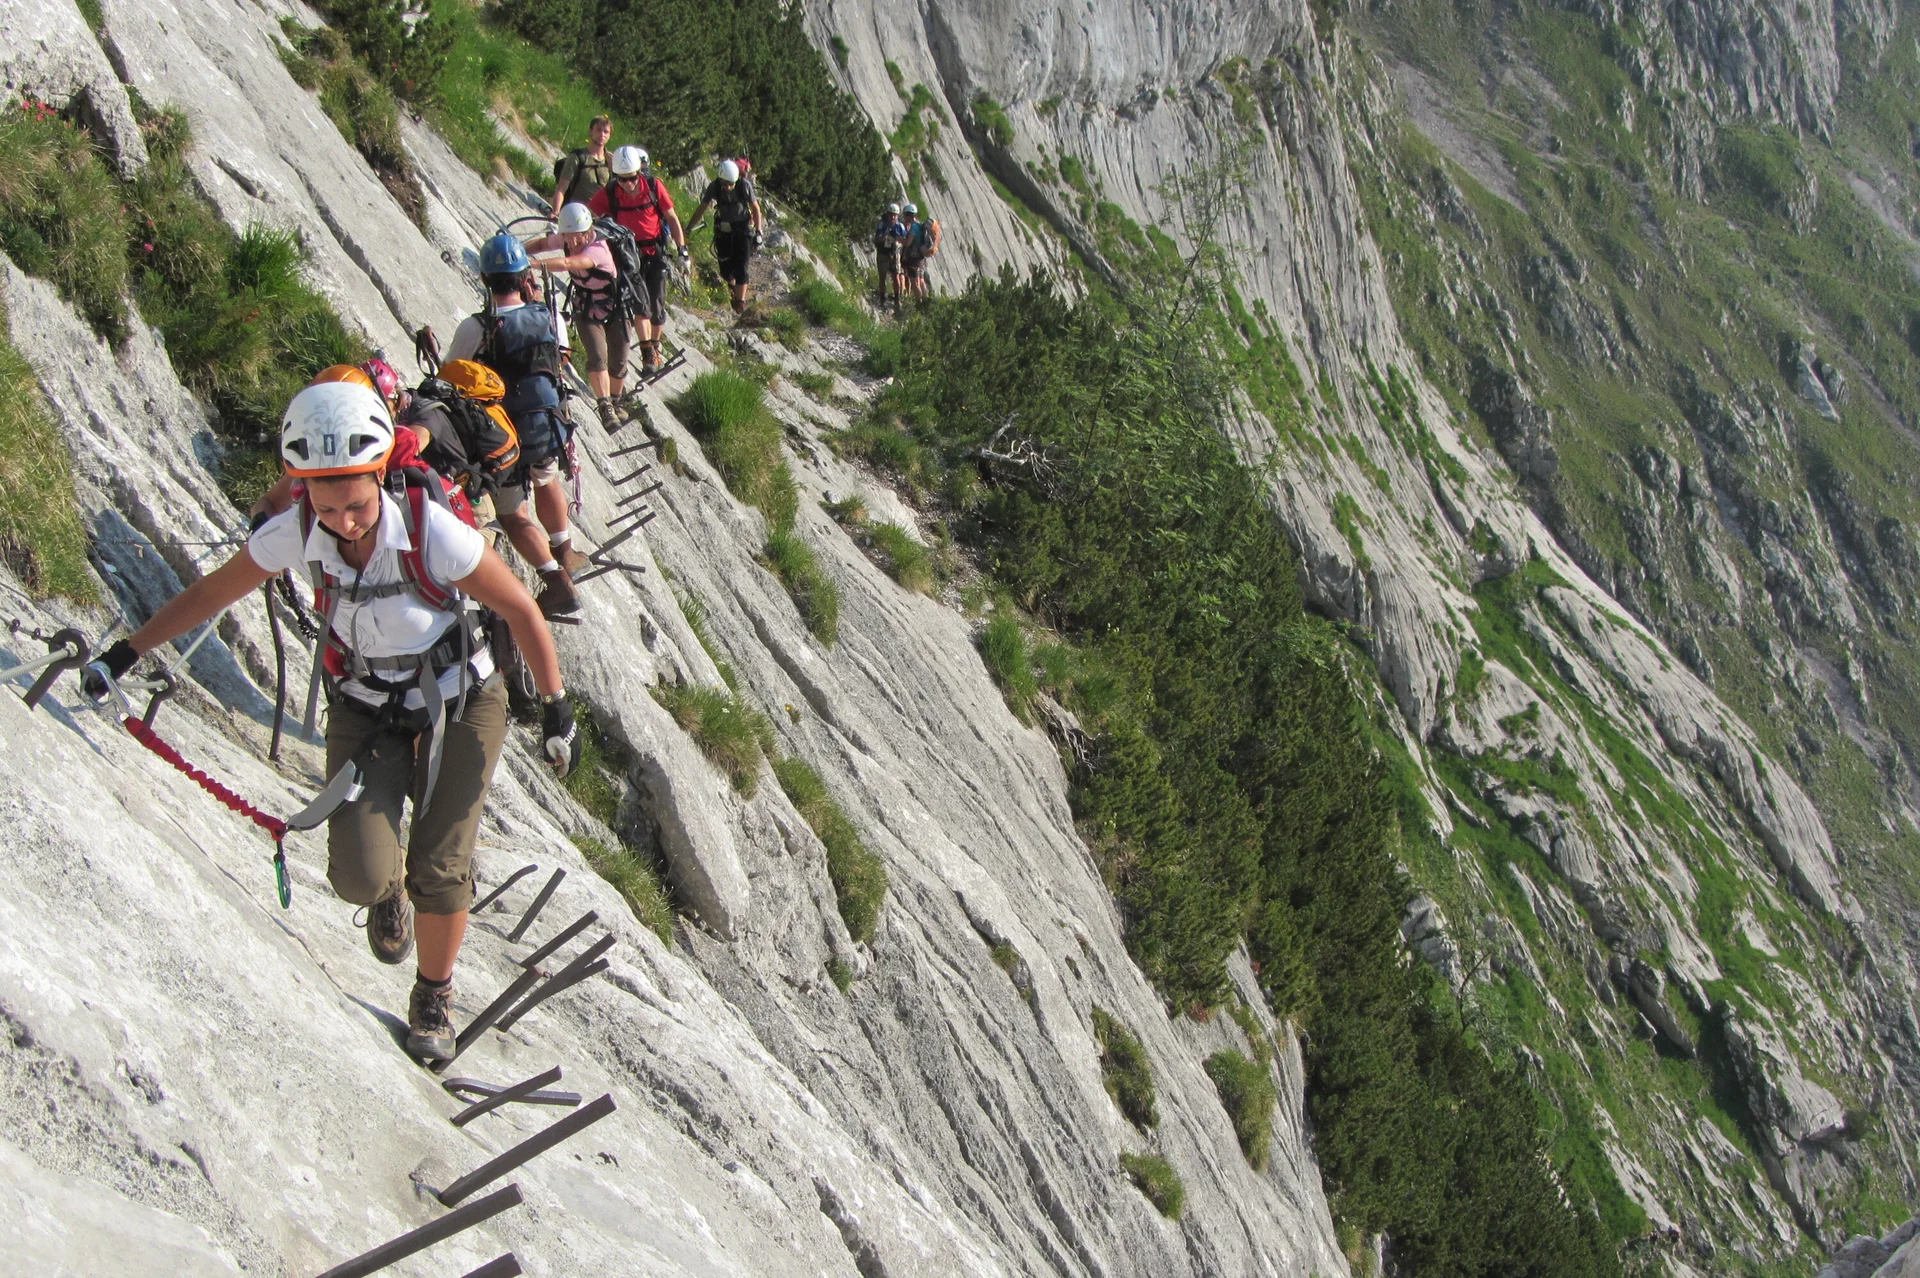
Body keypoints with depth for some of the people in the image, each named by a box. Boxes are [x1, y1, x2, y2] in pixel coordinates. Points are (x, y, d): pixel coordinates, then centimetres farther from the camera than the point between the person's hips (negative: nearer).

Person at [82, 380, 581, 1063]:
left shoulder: (432, 531, -30)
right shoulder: (293, 534, -21)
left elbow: (520, 610, -17)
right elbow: (210, 592, -2)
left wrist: (556, 710, -11)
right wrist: (125, 653, 3)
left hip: (459, 705, -2)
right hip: (365, 712, 2)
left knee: (438, 869, -7)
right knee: (361, 877, -15)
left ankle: (433, 997, 24)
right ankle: (388, 891, 26)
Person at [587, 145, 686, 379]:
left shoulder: (654, 186, -11)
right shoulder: (609, 193, -12)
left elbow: (672, 219, -3)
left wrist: (682, 250, -6)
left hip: (655, 253, 1)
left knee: (657, 308, 3)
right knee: (640, 304, -16)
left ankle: (655, 346, 26)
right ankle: (648, 355, -10)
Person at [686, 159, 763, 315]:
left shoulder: (744, 185, -17)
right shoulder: (714, 187, -13)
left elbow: (755, 208, -7)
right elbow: (702, 207, -2)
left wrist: (758, 232, -9)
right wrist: (688, 228, -2)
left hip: (743, 230, -2)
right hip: (723, 230, 2)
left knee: (741, 267, -12)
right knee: (725, 269, 3)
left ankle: (740, 302, -10)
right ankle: (733, 285, 36)